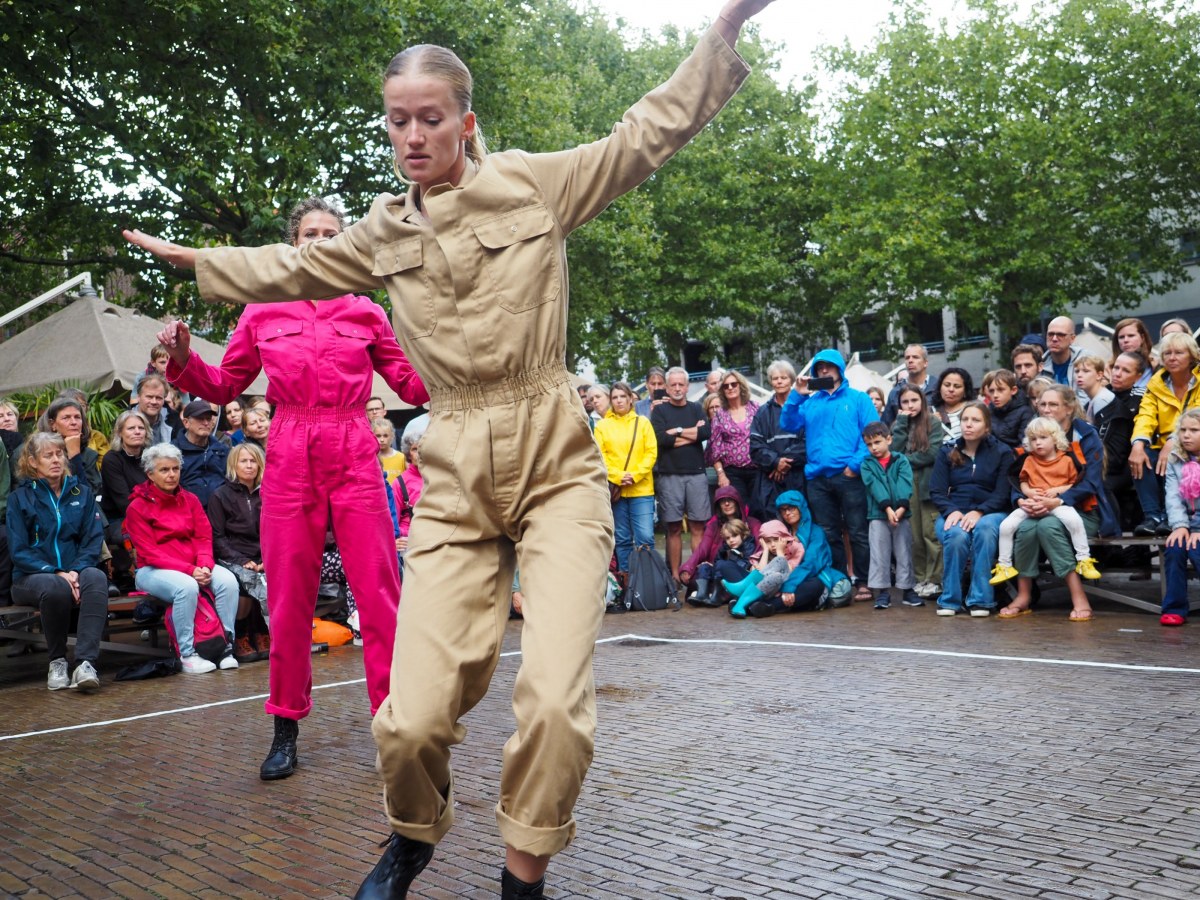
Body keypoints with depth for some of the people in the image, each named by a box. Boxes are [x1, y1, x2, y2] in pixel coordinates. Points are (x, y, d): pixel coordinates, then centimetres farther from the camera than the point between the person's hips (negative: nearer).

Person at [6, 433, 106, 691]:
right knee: (55, 588, -38)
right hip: (32, 577, -2)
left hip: (75, 571, 2)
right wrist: (56, 573, -19)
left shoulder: (82, 492, 12)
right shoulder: (19, 497, 5)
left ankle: (85, 662, -42)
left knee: (96, 578, -34)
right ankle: (57, 661, -17)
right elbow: (18, 551, -3)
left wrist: (76, 570, -16)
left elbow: (94, 539, 4)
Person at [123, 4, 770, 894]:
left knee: (556, 701, -19)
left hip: (556, 461, -2)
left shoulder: (536, 182, 3)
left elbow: (651, 131, 5)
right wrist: (191, 256, 40)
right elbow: (292, 268, 30)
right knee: (413, 718, -8)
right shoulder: (385, 233, 13)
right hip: (456, 480, 2)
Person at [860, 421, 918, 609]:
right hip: (878, 516, 0)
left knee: (904, 553, 6)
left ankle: (907, 590, 15)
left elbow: (905, 485, -8)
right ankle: (882, 592, 6)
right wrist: (888, 508, -21)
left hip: (902, 514, 0)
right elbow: (875, 487, -8)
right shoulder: (867, 464, 5)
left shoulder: (901, 461, 5)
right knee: (879, 555, 0)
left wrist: (901, 507, -23)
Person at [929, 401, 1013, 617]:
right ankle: (950, 600, -19)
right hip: (953, 513, 1)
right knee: (956, 535, -34)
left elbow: (1002, 494, -2)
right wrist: (951, 511, -15)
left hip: (989, 512, -1)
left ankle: (980, 600, -28)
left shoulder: (1002, 452, 8)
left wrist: (979, 512, -19)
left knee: (985, 528, -37)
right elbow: (936, 491, 5)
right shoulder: (947, 452, 13)